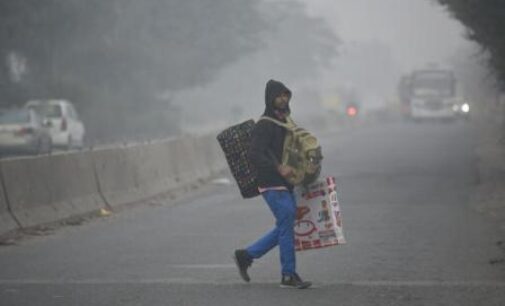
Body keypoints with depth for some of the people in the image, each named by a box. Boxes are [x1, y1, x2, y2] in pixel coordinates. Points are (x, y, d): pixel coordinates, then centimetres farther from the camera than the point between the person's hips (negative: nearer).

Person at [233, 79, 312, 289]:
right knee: (286, 226, -9)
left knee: (285, 227, 11)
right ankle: (289, 275, -2)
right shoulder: (264, 125, -13)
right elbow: (255, 156, -22)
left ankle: (246, 255, 21)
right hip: (272, 185, -9)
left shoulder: (285, 122, 16)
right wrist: (278, 168, -29)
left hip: (285, 184, 9)